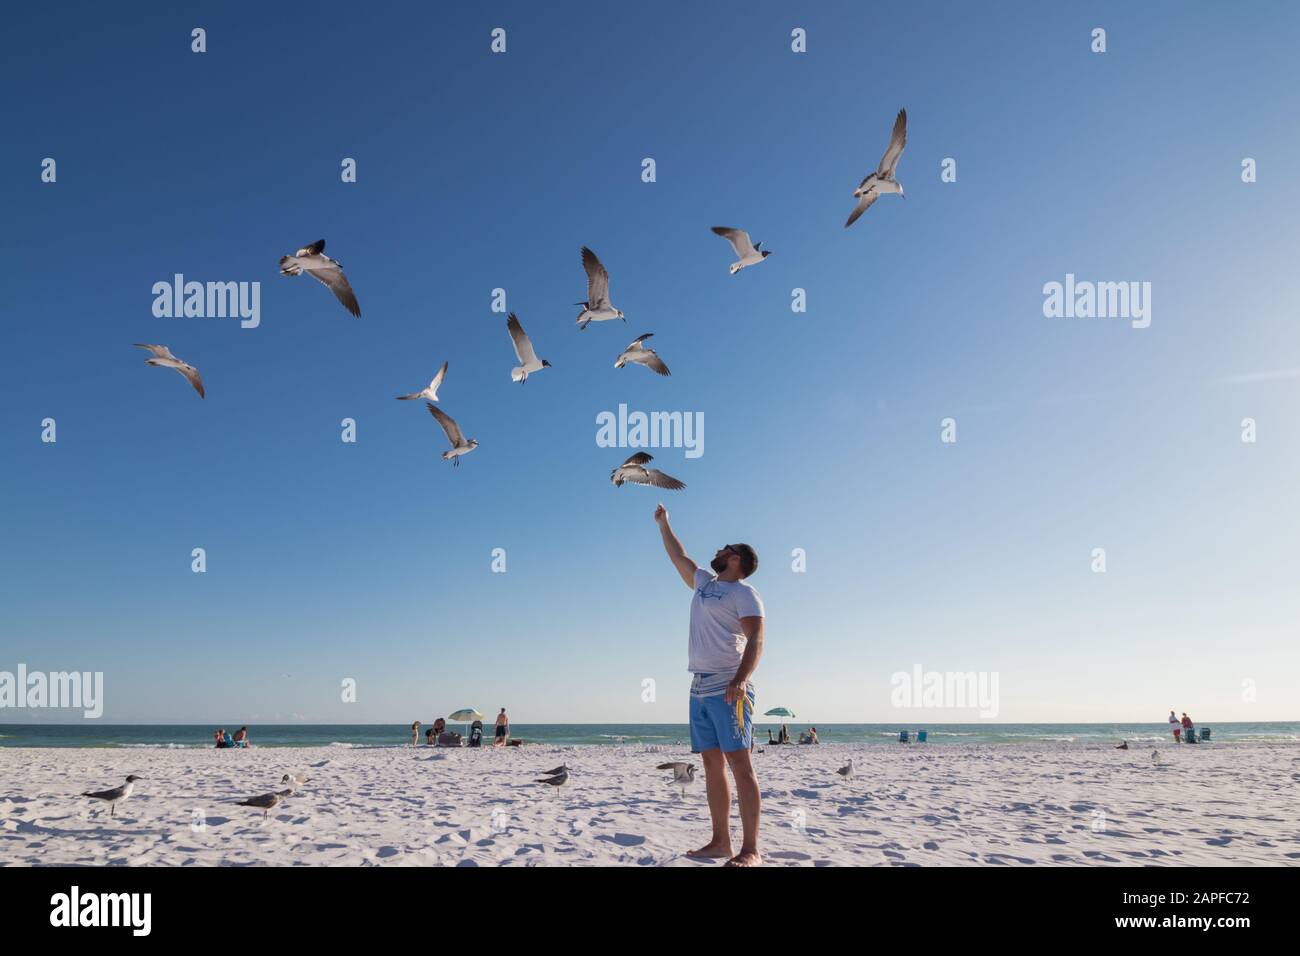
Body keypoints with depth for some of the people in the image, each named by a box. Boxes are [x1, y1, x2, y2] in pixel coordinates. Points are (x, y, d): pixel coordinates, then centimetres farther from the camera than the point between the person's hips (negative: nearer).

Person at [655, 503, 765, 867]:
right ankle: (720, 842, 11)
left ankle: (751, 850, -11)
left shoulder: (744, 593, -4)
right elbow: (678, 556, 34)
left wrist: (741, 679, -28)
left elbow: (756, 640, -15)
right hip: (700, 688, 8)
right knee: (712, 765, 7)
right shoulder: (704, 582, 19)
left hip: (728, 689, -8)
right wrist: (663, 524, 40)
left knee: (740, 765, -10)